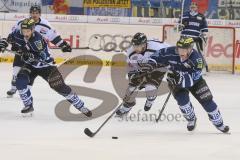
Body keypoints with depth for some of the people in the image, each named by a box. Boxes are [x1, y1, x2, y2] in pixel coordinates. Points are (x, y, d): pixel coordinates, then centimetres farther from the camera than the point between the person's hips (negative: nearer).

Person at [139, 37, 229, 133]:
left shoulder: (196, 59, -36)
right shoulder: (171, 52, -29)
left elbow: (191, 80, -41)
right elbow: (159, 55, -8)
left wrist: (180, 78, -57)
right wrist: (150, 64, -25)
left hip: (194, 79, -1)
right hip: (175, 81, 1)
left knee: (206, 100, -4)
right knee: (182, 98, -21)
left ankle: (219, 123, 16)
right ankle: (191, 119, 10)